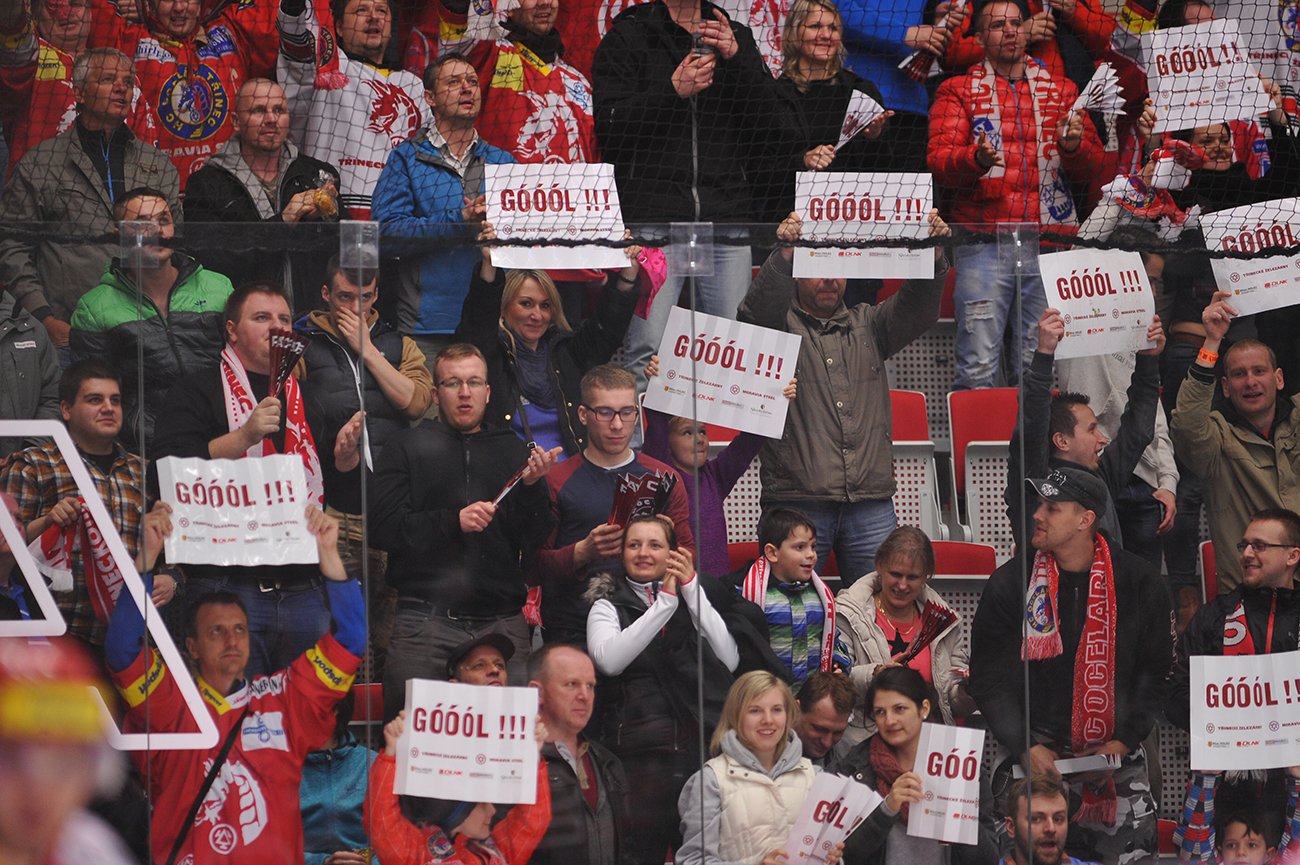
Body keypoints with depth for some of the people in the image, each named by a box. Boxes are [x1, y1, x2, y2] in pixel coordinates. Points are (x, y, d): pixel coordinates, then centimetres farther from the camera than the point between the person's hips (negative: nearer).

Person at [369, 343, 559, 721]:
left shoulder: (513, 451, 16)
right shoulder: (409, 447, 10)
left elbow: (537, 542, 10)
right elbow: (382, 527, -3)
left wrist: (531, 487, -7)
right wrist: (453, 521, -14)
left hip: (501, 623, 2)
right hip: (426, 618, -2)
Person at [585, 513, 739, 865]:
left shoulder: (690, 599, 14)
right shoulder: (608, 605, 8)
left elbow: (729, 661, -1)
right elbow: (608, 659, -13)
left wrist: (691, 589, -4)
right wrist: (665, 603, -12)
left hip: (700, 742, 2)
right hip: (640, 752, -2)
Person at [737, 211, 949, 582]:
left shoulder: (867, 325, 18)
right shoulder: (781, 325, 8)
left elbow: (917, 310, 3)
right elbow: (757, 313, -15)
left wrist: (933, 256, -17)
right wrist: (785, 255, -32)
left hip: (871, 506, 3)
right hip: (798, 503, -3)